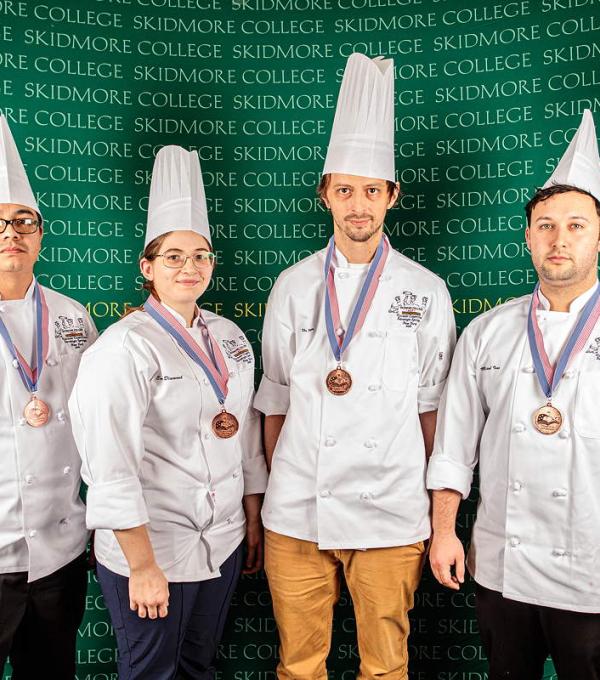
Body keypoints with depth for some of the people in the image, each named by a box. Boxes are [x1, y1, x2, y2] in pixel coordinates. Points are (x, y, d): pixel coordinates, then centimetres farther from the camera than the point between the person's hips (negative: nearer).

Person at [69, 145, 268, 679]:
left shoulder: (228, 336, 5)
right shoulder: (124, 348, -16)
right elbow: (111, 466, -19)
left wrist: (254, 519, 13)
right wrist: (142, 566, -17)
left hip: (223, 543, 6)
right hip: (151, 551, -6)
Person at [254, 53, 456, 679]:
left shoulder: (425, 292, 1)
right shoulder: (294, 286, 4)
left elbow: (431, 405, 5)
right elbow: (275, 400, 8)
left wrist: (431, 502, 6)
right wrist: (274, 491, 10)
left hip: (390, 517, -1)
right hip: (295, 514, 1)